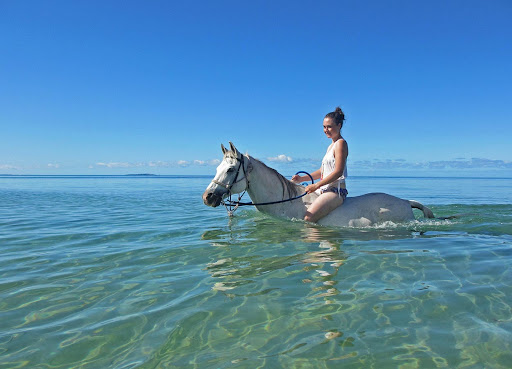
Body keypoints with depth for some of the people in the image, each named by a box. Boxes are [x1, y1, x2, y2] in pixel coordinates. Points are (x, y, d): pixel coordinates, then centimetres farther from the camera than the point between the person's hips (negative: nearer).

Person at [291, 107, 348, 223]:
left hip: (336, 190, -10)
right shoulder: (331, 146, 21)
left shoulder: (341, 143, -8)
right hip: (325, 189, 10)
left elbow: (338, 172, -19)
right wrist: (302, 178, 10)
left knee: (308, 218, -27)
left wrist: (316, 185, -20)